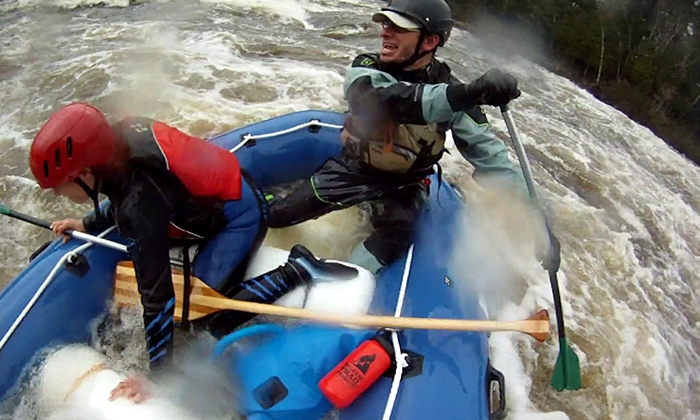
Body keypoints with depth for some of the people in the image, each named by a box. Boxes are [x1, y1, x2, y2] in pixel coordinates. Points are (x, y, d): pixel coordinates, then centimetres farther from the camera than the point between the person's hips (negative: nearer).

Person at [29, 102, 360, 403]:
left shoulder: (140, 202, -33)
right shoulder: (116, 140, -11)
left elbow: (157, 296, -27)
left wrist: (157, 376, -19)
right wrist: (88, 224, 11)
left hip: (239, 216, -8)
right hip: (223, 183, 9)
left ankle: (296, 271, -6)